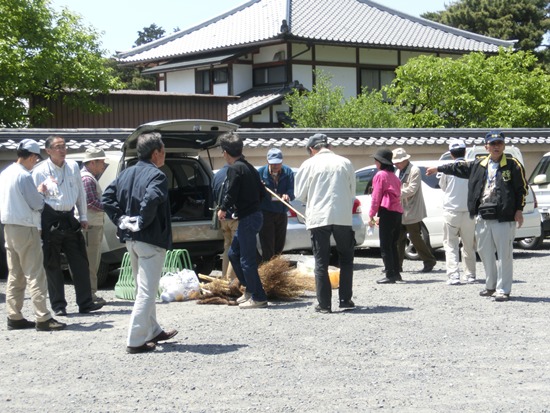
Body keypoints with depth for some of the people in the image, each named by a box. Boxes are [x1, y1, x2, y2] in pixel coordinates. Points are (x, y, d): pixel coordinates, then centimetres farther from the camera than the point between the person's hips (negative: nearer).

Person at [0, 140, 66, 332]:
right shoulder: (24, 176, -16)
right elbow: (37, 204, -14)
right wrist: (40, 192, 5)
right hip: (25, 228, -8)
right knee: (35, 274, -6)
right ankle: (43, 319, -6)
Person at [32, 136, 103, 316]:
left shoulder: (73, 166, 6)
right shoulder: (40, 171, -7)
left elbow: (80, 193, 14)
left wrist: (83, 217, 12)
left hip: (69, 218, 4)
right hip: (50, 220, -4)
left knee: (80, 262, 4)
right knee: (52, 265, 3)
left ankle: (85, 303, 11)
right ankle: (58, 306, 12)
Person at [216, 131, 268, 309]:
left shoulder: (234, 169, -14)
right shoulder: (249, 167, 14)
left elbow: (231, 194, -18)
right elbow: (262, 192, 16)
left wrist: (223, 209, -1)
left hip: (248, 219, -10)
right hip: (254, 214, 10)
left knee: (247, 260, -4)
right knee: (233, 253, 19)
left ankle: (258, 298, 0)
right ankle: (250, 289, 24)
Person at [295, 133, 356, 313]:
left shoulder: (309, 164, -1)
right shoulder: (345, 163, 4)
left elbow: (300, 194, 5)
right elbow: (352, 192, 11)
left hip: (318, 218, -1)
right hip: (343, 217, 2)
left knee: (321, 262, 5)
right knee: (346, 259, 16)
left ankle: (324, 304, 3)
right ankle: (345, 299, 13)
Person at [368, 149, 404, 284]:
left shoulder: (380, 175, -6)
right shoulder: (394, 176, 20)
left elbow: (376, 197, -9)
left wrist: (371, 215, -5)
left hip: (387, 211, -9)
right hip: (398, 212, 9)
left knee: (385, 246, -6)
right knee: (393, 245, 17)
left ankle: (390, 275, -10)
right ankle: (396, 273, 18)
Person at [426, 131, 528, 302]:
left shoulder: (513, 165, -1)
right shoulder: (479, 165, 13)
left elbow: (522, 188, 0)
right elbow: (459, 167, 25)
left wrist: (519, 210, -6)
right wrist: (438, 169, 32)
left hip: (504, 218, -6)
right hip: (482, 217, 6)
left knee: (504, 254, -5)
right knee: (485, 252, 12)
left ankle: (503, 290, -1)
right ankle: (491, 286, 25)